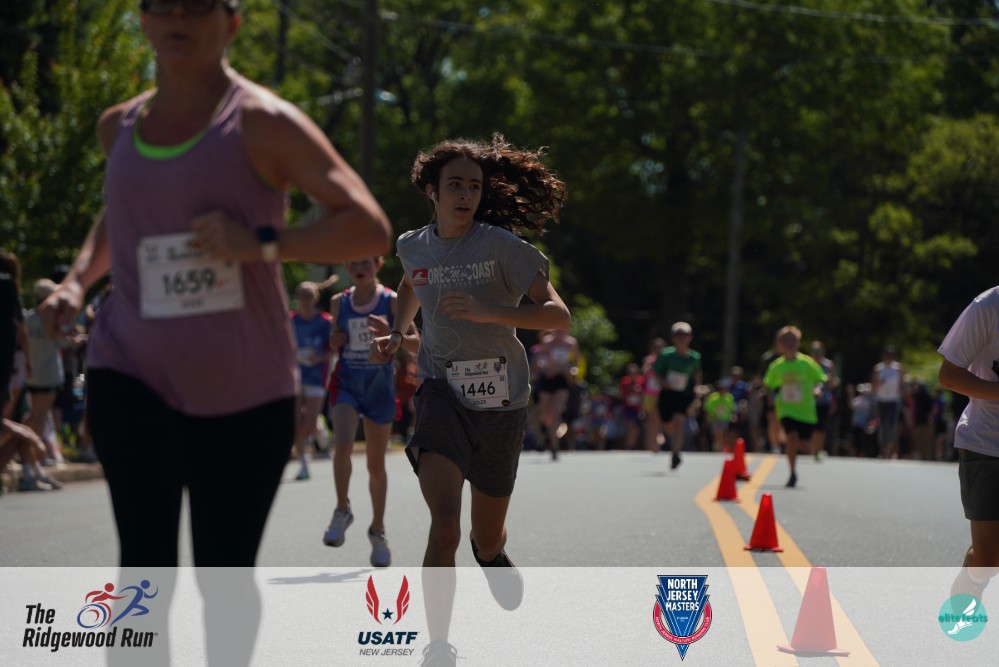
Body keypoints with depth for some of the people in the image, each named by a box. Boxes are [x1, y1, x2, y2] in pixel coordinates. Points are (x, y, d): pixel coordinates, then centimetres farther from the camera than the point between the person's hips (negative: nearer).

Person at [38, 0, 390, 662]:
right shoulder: (120, 126, 8)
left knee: (225, 577, 9)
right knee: (145, 567, -14)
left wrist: (261, 243, -27)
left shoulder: (262, 122, -8)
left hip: (246, 389, -2)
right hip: (132, 375, 2)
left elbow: (371, 228, -14)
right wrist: (78, 278, 11)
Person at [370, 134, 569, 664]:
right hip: (441, 391, 1)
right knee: (444, 526, -21)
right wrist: (397, 333, 12)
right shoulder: (413, 246, 3)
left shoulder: (501, 245, -10)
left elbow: (558, 316, -17)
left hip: (499, 399, -1)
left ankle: (491, 551, 54)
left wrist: (488, 312, -28)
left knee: (486, 539, 14)